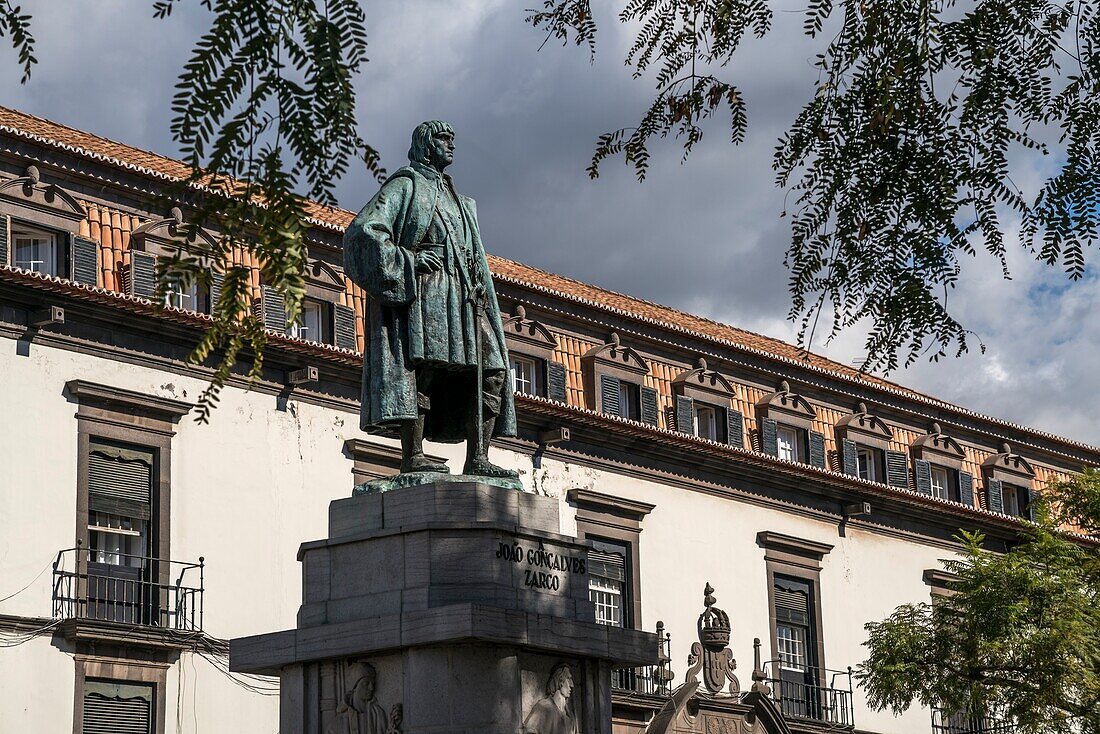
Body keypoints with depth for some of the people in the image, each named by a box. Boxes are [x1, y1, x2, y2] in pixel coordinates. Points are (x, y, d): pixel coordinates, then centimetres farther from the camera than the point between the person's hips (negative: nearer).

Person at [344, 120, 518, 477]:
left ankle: (477, 459, -8)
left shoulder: (457, 201, 31)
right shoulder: (406, 185, 6)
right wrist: (408, 261, -14)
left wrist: (479, 292, 11)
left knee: (491, 370, -4)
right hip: (421, 289, -8)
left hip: (461, 297, 8)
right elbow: (364, 230, -8)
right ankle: (412, 455, -26)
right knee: (422, 364, -20)